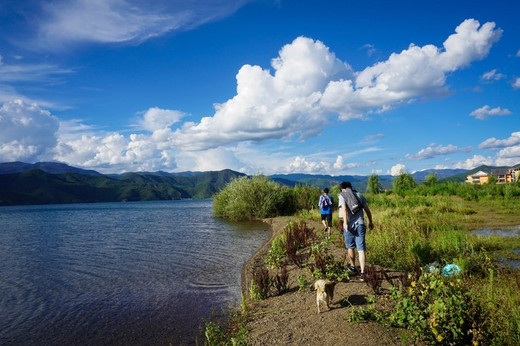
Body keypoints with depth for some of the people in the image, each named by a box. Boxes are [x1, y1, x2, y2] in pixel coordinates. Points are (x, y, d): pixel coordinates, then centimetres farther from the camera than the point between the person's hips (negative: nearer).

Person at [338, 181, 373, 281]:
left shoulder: (342, 195, 3)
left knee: (350, 247, 19)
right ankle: (362, 273, -9)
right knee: (361, 250, 0)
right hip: (360, 224, 2)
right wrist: (370, 222, 22)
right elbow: (367, 209, 13)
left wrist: (345, 223, -21)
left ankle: (353, 266, 36)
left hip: (349, 225, -2)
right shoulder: (359, 195, 14)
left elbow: (344, 209, -14)